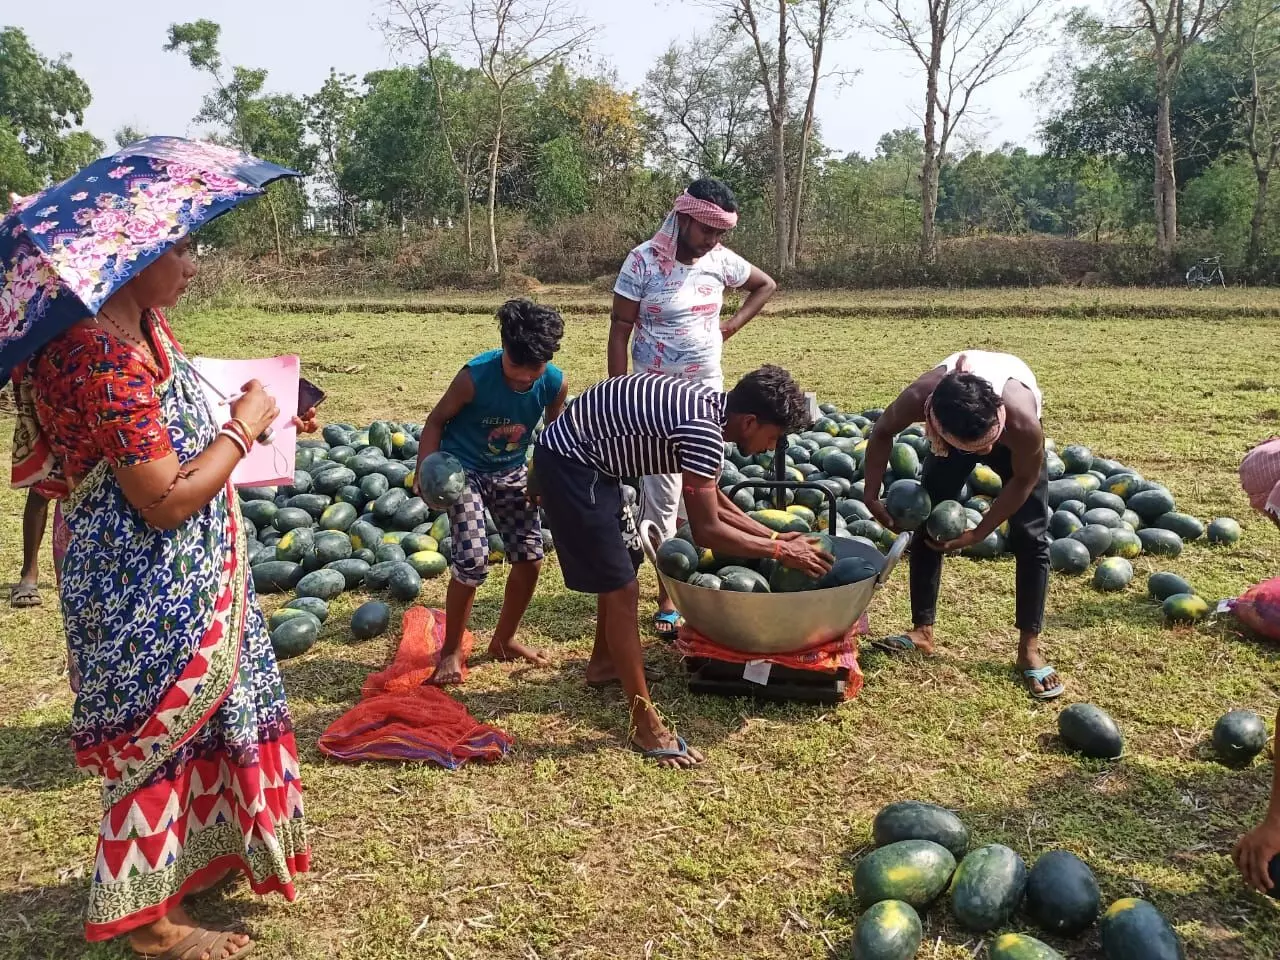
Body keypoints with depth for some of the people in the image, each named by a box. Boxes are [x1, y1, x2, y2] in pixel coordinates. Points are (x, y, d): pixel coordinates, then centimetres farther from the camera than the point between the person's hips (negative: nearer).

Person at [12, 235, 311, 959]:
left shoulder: (143, 327, 3)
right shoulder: (105, 358, -28)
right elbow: (168, 500, -27)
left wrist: (241, 410, 6)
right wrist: (245, 424, -17)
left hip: (185, 578, 9)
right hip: (144, 591, -9)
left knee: (199, 717, 23)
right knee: (158, 735, 6)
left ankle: (202, 848, 45)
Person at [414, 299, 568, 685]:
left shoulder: (555, 384, -17)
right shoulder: (475, 376, -28)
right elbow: (436, 421, -15)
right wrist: (426, 471, -26)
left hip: (511, 472, 5)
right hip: (463, 470, -4)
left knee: (530, 556, 1)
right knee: (472, 559, -17)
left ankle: (504, 639, 24)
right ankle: (451, 651, 3)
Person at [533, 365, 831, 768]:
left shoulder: (708, 406, 6)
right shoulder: (703, 429, -23)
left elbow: (712, 502, 16)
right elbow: (706, 530, -20)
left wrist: (772, 535, 14)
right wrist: (779, 550, -10)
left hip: (588, 458, 10)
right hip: (569, 463, -10)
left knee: (622, 565, 23)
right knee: (620, 586, -7)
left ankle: (604, 661, 45)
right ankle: (645, 724, 0)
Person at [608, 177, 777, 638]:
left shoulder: (720, 260, 0)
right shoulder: (644, 261, -13)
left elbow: (766, 285, 18)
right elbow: (619, 330, -11)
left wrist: (733, 324, 5)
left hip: (707, 389, 5)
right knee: (663, 491, -5)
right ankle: (668, 595, 4)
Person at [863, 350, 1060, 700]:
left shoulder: (1023, 422, -46)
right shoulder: (918, 399, -43)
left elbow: (1024, 480, -23)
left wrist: (978, 534, -21)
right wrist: (872, 495, -22)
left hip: (1013, 436, -2)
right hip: (952, 432, 2)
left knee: (1030, 538, -8)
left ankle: (1029, 648, 1)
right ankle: (923, 630, 9)